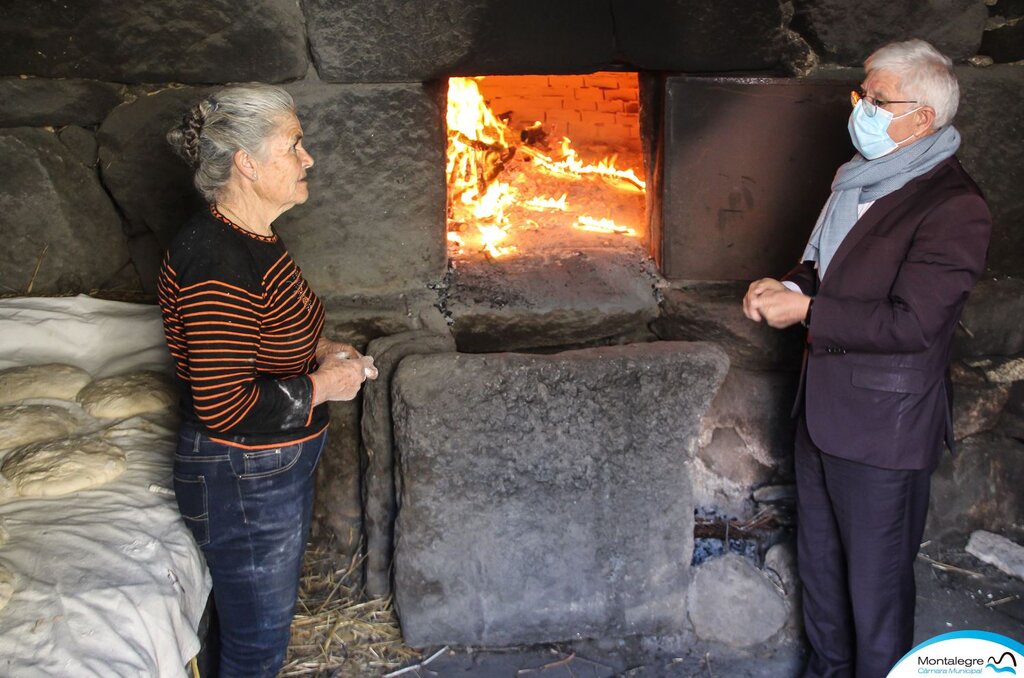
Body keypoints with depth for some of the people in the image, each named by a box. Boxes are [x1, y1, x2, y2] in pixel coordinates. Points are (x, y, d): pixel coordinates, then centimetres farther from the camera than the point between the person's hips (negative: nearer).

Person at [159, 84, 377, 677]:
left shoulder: (256, 238, 3)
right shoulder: (217, 262, -29)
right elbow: (222, 406, -30)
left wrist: (319, 348, 3)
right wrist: (320, 386, -19)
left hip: (284, 462, 10)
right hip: (243, 479, -10)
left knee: (275, 608, 27)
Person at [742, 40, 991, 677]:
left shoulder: (954, 208, -19)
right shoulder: (864, 180, 9)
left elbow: (912, 323, -25)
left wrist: (805, 309, -21)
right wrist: (788, 285, -2)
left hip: (883, 428, -9)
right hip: (823, 409, 9)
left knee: (876, 582, 7)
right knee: (819, 563, 23)